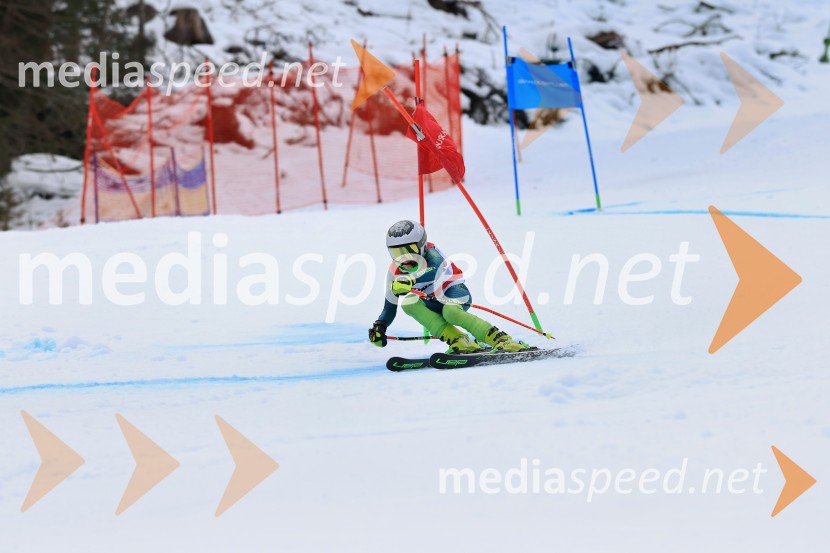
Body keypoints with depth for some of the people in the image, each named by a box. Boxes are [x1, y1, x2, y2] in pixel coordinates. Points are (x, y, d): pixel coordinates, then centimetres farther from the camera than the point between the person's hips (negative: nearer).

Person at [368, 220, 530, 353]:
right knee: (408, 302, -26)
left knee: (450, 312, -39)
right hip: (433, 303, 6)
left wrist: (411, 279, -62)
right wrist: (380, 326, -15)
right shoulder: (396, 271, -6)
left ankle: (503, 341, -37)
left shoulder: (430, 252, -20)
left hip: (455, 292, -6)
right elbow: (390, 306, 3)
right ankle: (459, 342, -32)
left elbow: (436, 269, -45)